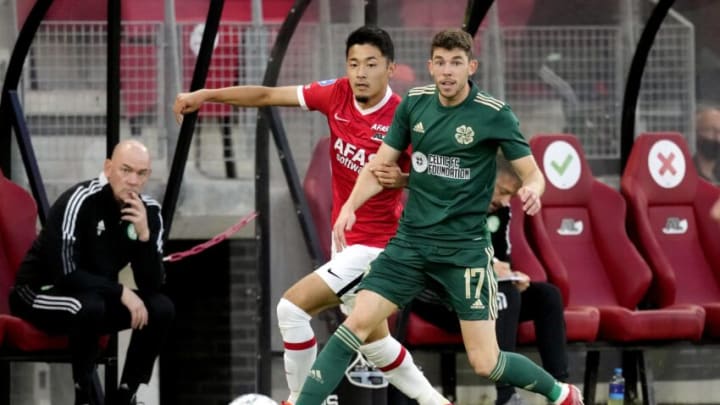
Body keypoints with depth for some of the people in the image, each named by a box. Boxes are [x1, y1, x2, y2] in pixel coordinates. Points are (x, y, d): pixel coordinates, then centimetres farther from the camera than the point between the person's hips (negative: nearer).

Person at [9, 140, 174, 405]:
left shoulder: (149, 211, -6)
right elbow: (66, 273, -29)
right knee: (89, 305, -37)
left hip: (96, 295, 7)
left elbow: (154, 285, -11)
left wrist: (144, 235, -26)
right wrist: (121, 292, -27)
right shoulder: (79, 202, -24)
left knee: (161, 308, -14)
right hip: (39, 292, -7)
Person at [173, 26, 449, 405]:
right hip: (347, 240, 7)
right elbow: (268, 95, -1)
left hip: (374, 243, -7)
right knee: (373, 340, 19)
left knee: (293, 307, -14)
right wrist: (206, 94, -7)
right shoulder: (337, 94, -5)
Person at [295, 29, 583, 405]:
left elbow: (532, 173, -6)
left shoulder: (494, 114, -10)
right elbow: (380, 164, 8)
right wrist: (349, 207, -9)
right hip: (411, 241, 4)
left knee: (484, 363, -4)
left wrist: (532, 190, -30)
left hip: (465, 249, -4)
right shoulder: (414, 103, 1)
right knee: (357, 321, -11)